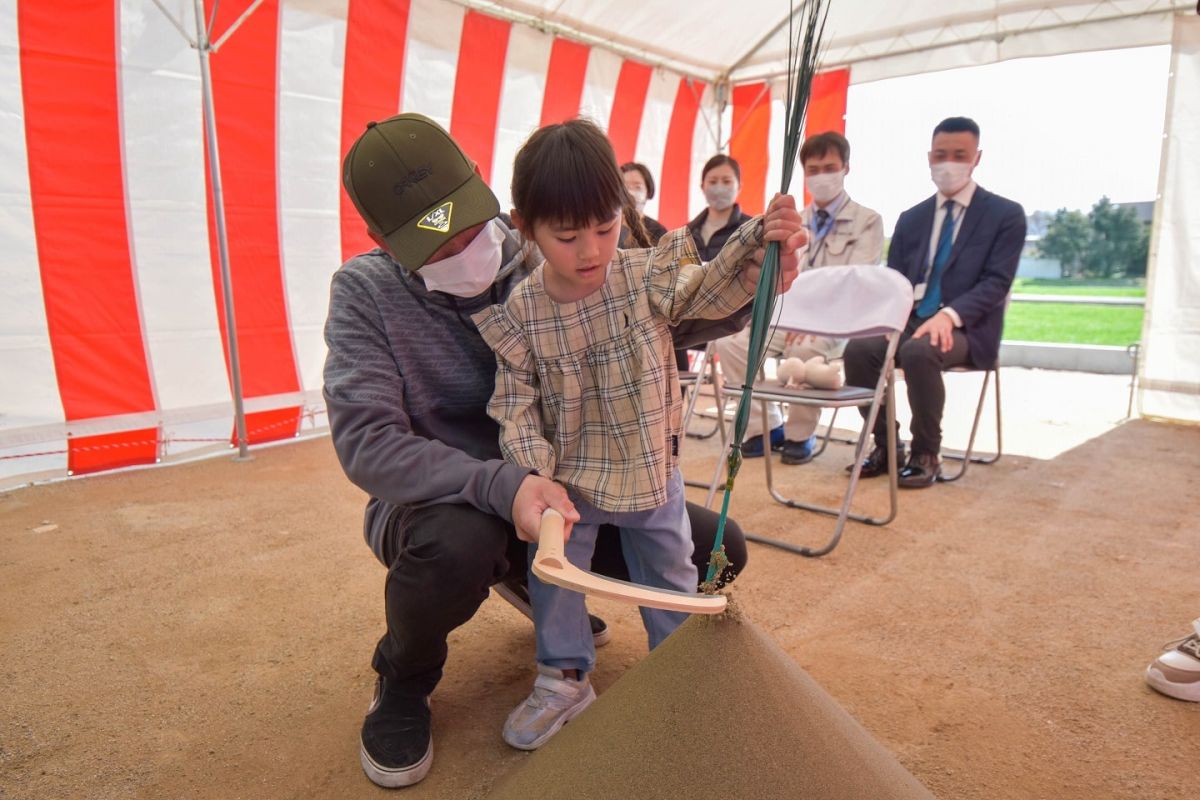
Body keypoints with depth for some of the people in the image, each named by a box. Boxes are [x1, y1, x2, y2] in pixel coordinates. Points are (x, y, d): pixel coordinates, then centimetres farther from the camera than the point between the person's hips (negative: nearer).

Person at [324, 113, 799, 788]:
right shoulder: (365, 291, -14)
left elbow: (671, 322, -5)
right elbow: (367, 442, -23)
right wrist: (502, 486, -39)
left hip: (556, 489, 4)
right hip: (442, 503, -3)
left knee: (719, 552, -4)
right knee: (458, 545, -40)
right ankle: (405, 681, -1)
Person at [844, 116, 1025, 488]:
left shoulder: (1006, 214, 2)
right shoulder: (911, 218, 16)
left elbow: (997, 282, -8)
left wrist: (949, 315, -25)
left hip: (964, 329, -4)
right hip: (910, 321, 4)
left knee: (919, 351, -36)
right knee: (858, 348, -25)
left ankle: (926, 455, -17)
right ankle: (885, 445, -7)